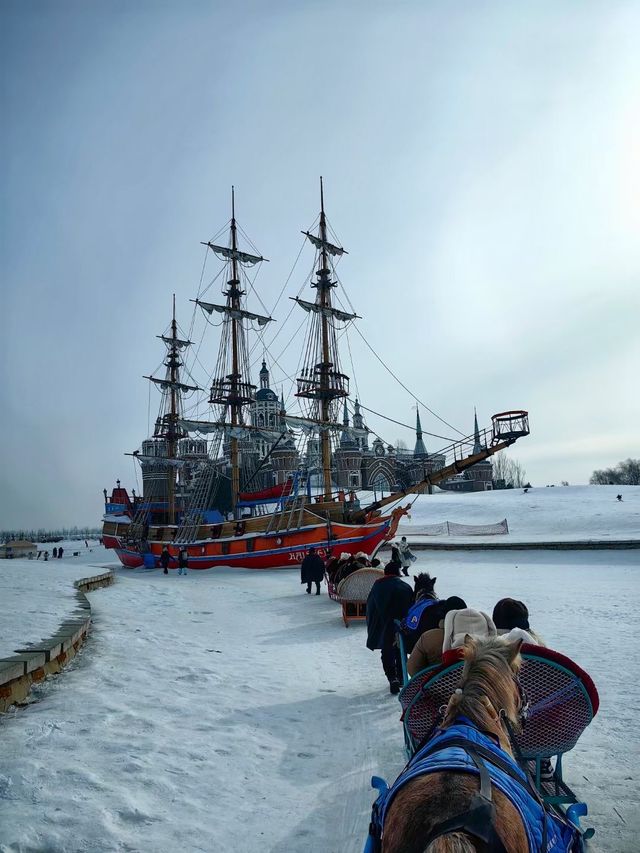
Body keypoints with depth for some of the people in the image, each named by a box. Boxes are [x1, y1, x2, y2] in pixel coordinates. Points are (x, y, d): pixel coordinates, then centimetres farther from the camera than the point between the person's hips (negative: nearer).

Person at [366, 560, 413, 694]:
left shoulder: (377, 586, -2)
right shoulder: (406, 587, -2)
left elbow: (370, 608, 2)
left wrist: (371, 628, 11)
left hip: (384, 629, -1)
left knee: (387, 654, 6)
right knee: (401, 653, 19)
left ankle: (392, 678, -12)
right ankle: (401, 678, 27)